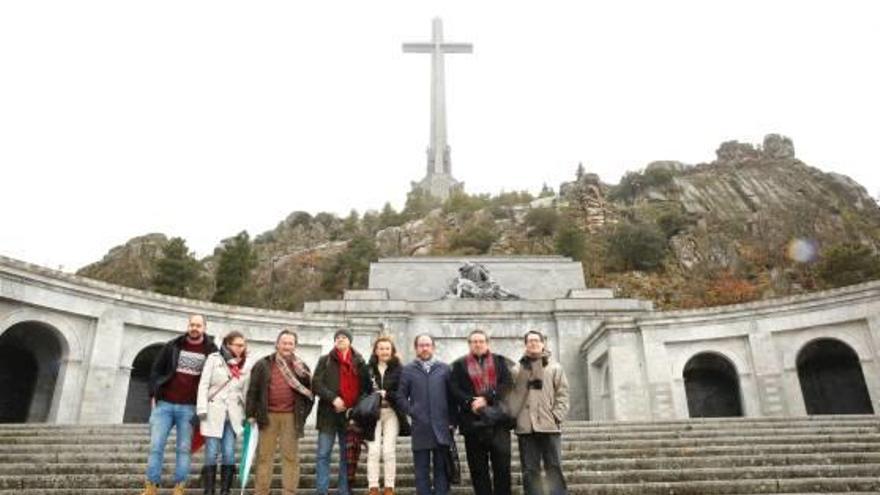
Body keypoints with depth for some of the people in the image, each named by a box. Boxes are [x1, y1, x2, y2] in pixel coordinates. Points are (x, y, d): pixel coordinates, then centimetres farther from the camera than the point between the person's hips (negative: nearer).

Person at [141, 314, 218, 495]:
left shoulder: (211, 350, 1)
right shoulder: (173, 346, 5)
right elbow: (156, 370, 10)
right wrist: (154, 395, 2)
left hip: (189, 408, -1)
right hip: (164, 404, 1)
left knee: (184, 449, 2)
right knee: (156, 446, 0)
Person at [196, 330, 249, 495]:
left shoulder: (243, 365, 13)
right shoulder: (214, 359, 0)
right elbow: (204, 384, -4)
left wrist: (247, 414, 9)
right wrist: (202, 409, -12)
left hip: (233, 414, 3)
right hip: (214, 412, -3)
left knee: (229, 454, 0)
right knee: (211, 454, -4)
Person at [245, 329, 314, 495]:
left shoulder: (301, 367, 9)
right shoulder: (263, 364, 4)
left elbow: (310, 392, 11)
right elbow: (253, 390, 1)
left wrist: (304, 412, -1)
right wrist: (251, 413, -4)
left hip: (291, 416, 1)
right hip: (268, 415, -1)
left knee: (290, 456, 4)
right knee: (264, 455, 5)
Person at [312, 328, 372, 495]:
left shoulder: (359, 362, 10)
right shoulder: (325, 360, 6)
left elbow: (367, 387, 11)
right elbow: (316, 384, -3)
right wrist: (333, 398, -16)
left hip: (351, 414, 2)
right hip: (329, 413, -2)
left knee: (347, 456, 9)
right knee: (323, 455, -3)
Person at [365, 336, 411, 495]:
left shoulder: (399, 369, 2)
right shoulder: (368, 368, 6)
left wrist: (386, 394, -12)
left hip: (391, 413, 0)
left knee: (389, 451, -2)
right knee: (373, 451, -5)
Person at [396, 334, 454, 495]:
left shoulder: (444, 369, 7)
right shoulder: (408, 370, 6)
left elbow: (452, 396, 6)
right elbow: (401, 396, 6)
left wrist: (451, 420, 1)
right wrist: (411, 412, -5)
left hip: (442, 427, 0)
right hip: (420, 427, 0)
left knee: (441, 467, 5)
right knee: (422, 469, 6)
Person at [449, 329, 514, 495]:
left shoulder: (499, 361, 13)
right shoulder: (460, 365, 13)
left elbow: (507, 384, 0)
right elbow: (454, 390, 2)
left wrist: (486, 398, -12)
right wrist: (470, 402, -14)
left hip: (498, 419, 0)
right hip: (473, 420, 0)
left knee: (502, 465, -1)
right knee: (478, 468, 3)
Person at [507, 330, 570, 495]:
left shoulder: (555, 367, 11)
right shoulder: (517, 370, 12)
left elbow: (562, 394, 5)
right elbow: (511, 395, 7)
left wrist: (557, 416, -7)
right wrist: (513, 417, -5)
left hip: (549, 425, -1)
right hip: (525, 426, 1)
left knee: (554, 468, -1)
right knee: (530, 471, 3)